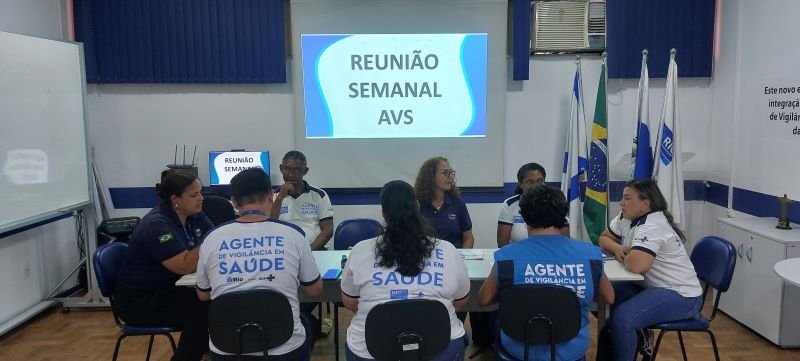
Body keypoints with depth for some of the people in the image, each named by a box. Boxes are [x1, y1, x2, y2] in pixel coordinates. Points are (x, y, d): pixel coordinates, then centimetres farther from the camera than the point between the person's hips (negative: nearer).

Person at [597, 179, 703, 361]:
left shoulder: (651, 226, -24)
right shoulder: (626, 218, 4)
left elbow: (637, 265, -37)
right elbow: (604, 238, 17)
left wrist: (623, 256, -14)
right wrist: (617, 248, -5)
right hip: (650, 286, 10)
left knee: (622, 317, -27)